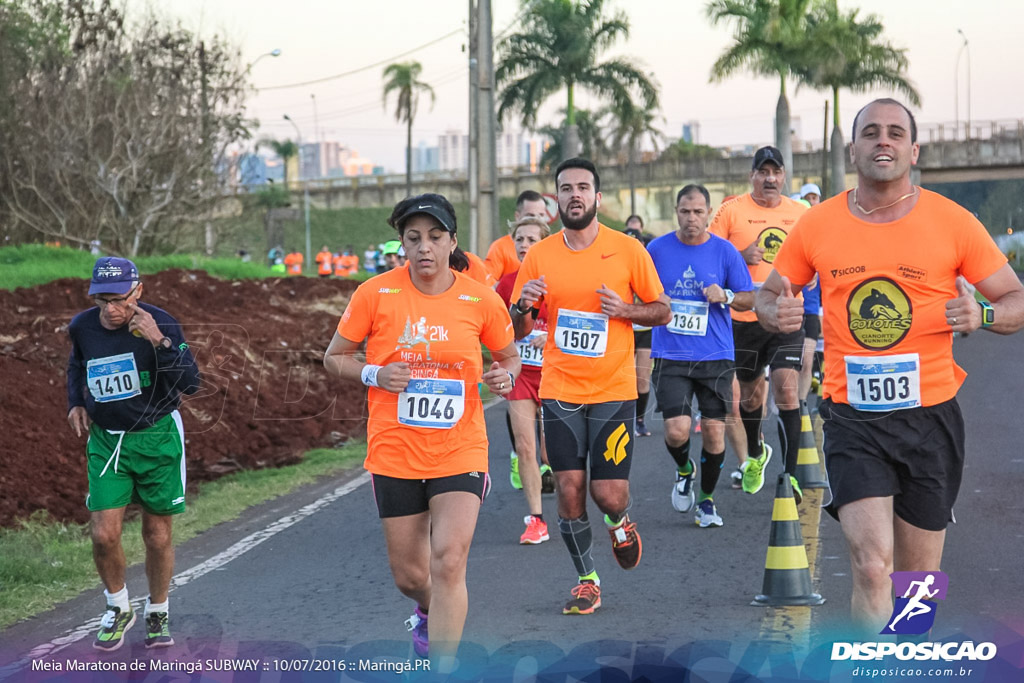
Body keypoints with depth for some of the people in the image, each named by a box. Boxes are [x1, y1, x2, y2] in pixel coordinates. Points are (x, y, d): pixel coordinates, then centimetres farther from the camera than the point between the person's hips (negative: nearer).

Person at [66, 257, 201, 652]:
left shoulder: (159, 324, -16)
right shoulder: (83, 327, -3)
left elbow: (190, 384, -25)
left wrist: (159, 341, -35)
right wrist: (76, 402, 6)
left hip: (157, 437, -2)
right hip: (105, 440, 3)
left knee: (158, 537, 6)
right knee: (103, 535, -7)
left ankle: (157, 614, 28)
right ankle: (118, 610, 18)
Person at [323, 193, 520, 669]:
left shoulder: (481, 300, -4)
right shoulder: (375, 294, -6)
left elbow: (509, 356, 13)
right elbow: (334, 358, 4)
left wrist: (507, 375, -10)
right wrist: (374, 374, -15)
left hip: (460, 452, -1)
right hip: (394, 453, 1)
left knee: (448, 563, -16)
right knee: (408, 574, 11)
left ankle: (442, 668, -7)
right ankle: (430, 612, 48)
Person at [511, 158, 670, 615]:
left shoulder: (628, 250, -2)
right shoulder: (539, 257, 3)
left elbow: (663, 311, 5)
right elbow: (517, 332, 9)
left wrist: (624, 309, -14)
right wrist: (522, 306, -14)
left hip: (614, 391, -2)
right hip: (559, 392, 2)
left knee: (609, 493, -6)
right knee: (568, 489, -1)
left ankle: (620, 521, 31)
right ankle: (587, 581, 17)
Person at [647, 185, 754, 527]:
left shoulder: (725, 251, 0)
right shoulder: (658, 249, 2)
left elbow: (749, 299, 5)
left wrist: (726, 296, -13)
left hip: (716, 357, 0)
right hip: (670, 355, 0)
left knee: (714, 429, 0)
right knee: (677, 430, -12)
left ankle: (706, 499, 20)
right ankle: (684, 470, 23)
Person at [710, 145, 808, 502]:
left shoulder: (801, 213, 7)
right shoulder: (732, 210, -1)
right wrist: (742, 256, -16)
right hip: (744, 316, 0)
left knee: (786, 389, -13)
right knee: (750, 392, 13)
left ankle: (789, 474, -10)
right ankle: (755, 454, 40)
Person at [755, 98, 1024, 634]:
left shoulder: (952, 222, -2)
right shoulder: (817, 225, 1)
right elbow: (769, 294, 15)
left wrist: (980, 316, -18)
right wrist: (774, 312, -9)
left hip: (929, 414, 1)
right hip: (852, 416, -1)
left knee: (917, 582, 10)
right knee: (872, 567, -17)